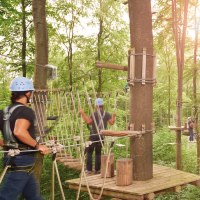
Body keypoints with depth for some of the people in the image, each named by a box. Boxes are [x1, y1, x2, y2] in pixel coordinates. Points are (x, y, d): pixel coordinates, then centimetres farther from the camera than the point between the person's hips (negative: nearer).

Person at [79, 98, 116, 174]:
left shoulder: (94, 114, -9)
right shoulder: (107, 114, 2)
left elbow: (88, 121, -21)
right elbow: (111, 122, -6)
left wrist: (83, 113, -16)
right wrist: (113, 117, 13)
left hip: (94, 135, -4)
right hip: (102, 136, 4)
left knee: (89, 152, 3)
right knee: (98, 152, 13)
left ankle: (89, 169, -2)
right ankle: (97, 170, 12)